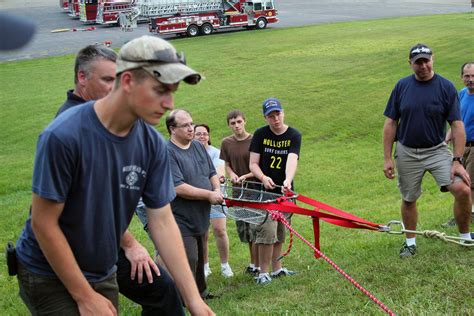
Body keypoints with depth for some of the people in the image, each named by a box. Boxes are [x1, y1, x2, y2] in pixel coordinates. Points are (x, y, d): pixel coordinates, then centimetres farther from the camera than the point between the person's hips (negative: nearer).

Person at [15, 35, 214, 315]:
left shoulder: (153, 144, -9)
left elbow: (163, 222, -6)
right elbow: (43, 222, -19)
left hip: (104, 274, 5)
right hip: (48, 275, -5)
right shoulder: (63, 136, -25)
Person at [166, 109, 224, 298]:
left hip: (201, 218, 8)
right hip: (182, 221, -8)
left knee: (199, 260, 21)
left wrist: (217, 190, -3)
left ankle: (200, 293, 36)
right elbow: (178, 188, -25)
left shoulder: (198, 146, 8)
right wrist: (209, 195, -20)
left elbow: (212, 173, 18)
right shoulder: (168, 153, -18)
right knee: (188, 262, -7)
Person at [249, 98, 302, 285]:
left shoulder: (294, 135, -2)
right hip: (265, 191, -2)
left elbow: (292, 160, -18)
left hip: (284, 191, 2)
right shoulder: (260, 134, -2)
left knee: (280, 233, 13)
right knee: (267, 231, -11)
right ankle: (263, 273, -1)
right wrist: (263, 178, -23)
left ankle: (276, 269, 26)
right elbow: (253, 164, -2)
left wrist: (288, 180, -37)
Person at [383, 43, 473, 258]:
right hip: (406, 152, 2)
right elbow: (390, 123, 2)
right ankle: (410, 242, 31)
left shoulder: (446, 87, -6)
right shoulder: (402, 86, -1)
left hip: (437, 150, -1)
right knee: (408, 199, 11)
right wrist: (387, 158, -3)